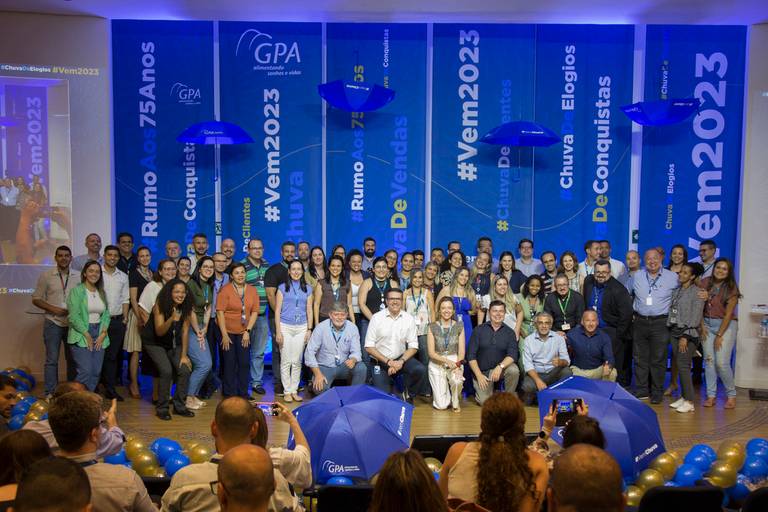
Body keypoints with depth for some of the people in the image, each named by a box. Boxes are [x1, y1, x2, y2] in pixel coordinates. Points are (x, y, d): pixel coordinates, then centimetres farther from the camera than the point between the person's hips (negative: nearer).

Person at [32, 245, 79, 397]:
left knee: (72, 359, 8)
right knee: (52, 359, 0)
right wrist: (53, 309, -12)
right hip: (53, 323, -2)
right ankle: (50, 394, 9)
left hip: (73, 323, 2)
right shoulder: (46, 276, 0)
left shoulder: (79, 276, 3)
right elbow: (36, 299, 2)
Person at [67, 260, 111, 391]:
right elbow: (74, 316, -11)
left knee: (96, 372, 3)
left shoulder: (101, 292, 14)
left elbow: (106, 314, 12)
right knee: (85, 372, -13)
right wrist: (87, 335, -12)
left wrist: (103, 334, -3)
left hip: (99, 337, 5)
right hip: (81, 336, -5)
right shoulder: (76, 290, -3)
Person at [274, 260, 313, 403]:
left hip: (301, 328, 2)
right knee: (286, 361, 0)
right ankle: (287, 391, 8)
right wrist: (278, 331, -5)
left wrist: (309, 329, 3)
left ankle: (294, 390, 13)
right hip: (285, 327, -2)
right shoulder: (283, 288, 3)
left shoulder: (307, 289, 10)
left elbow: (309, 310, 10)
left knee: (297, 361, 3)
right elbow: (277, 310, 1)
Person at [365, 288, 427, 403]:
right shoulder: (376, 318, -8)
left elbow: (413, 346, 1)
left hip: (401, 358, 2)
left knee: (420, 370, -25)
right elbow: (369, 347, -7)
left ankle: (408, 395, 3)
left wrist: (401, 361, -15)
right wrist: (388, 362, -13)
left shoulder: (409, 319, -1)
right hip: (380, 361, -2)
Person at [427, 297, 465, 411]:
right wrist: (446, 361, -21)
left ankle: (456, 402, -2)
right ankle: (440, 390, 27)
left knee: (457, 380, -35)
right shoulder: (432, 327, -2)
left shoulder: (459, 326, 3)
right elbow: (431, 352, -6)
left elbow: (461, 351, -1)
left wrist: (457, 365, -20)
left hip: (454, 362, 1)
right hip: (437, 364, -1)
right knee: (441, 405, -10)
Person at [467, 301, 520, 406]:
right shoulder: (479, 330, -1)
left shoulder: (509, 332, 1)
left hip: (501, 369, 1)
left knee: (514, 370, -30)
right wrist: (479, 375, -12)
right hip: (482, 371, -1)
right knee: (484, 401, -16)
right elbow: (471, 355, -3)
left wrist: (500, 366, -29)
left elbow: (513, 355, -11)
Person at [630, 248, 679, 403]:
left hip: (661, 322, -3)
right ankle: (642, 391, 15)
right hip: (640, 322, 3)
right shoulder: (637, 277, 8)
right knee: (640, 358, 6)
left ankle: (657, 393, 9)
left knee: (658, 360, -1)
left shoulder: (672, 277, 1)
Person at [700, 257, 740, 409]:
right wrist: (702, 326, -1)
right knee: (709, 360, 2)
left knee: (722, 362, -8)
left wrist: (719, 335, -10)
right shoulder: (705, 282, 1)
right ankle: (711, 395, 9)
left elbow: (728, 313, -9)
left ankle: (731, 395, 11)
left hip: (726, 325, -3)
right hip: (707, 324, 3)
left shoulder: (731, 288, -8)